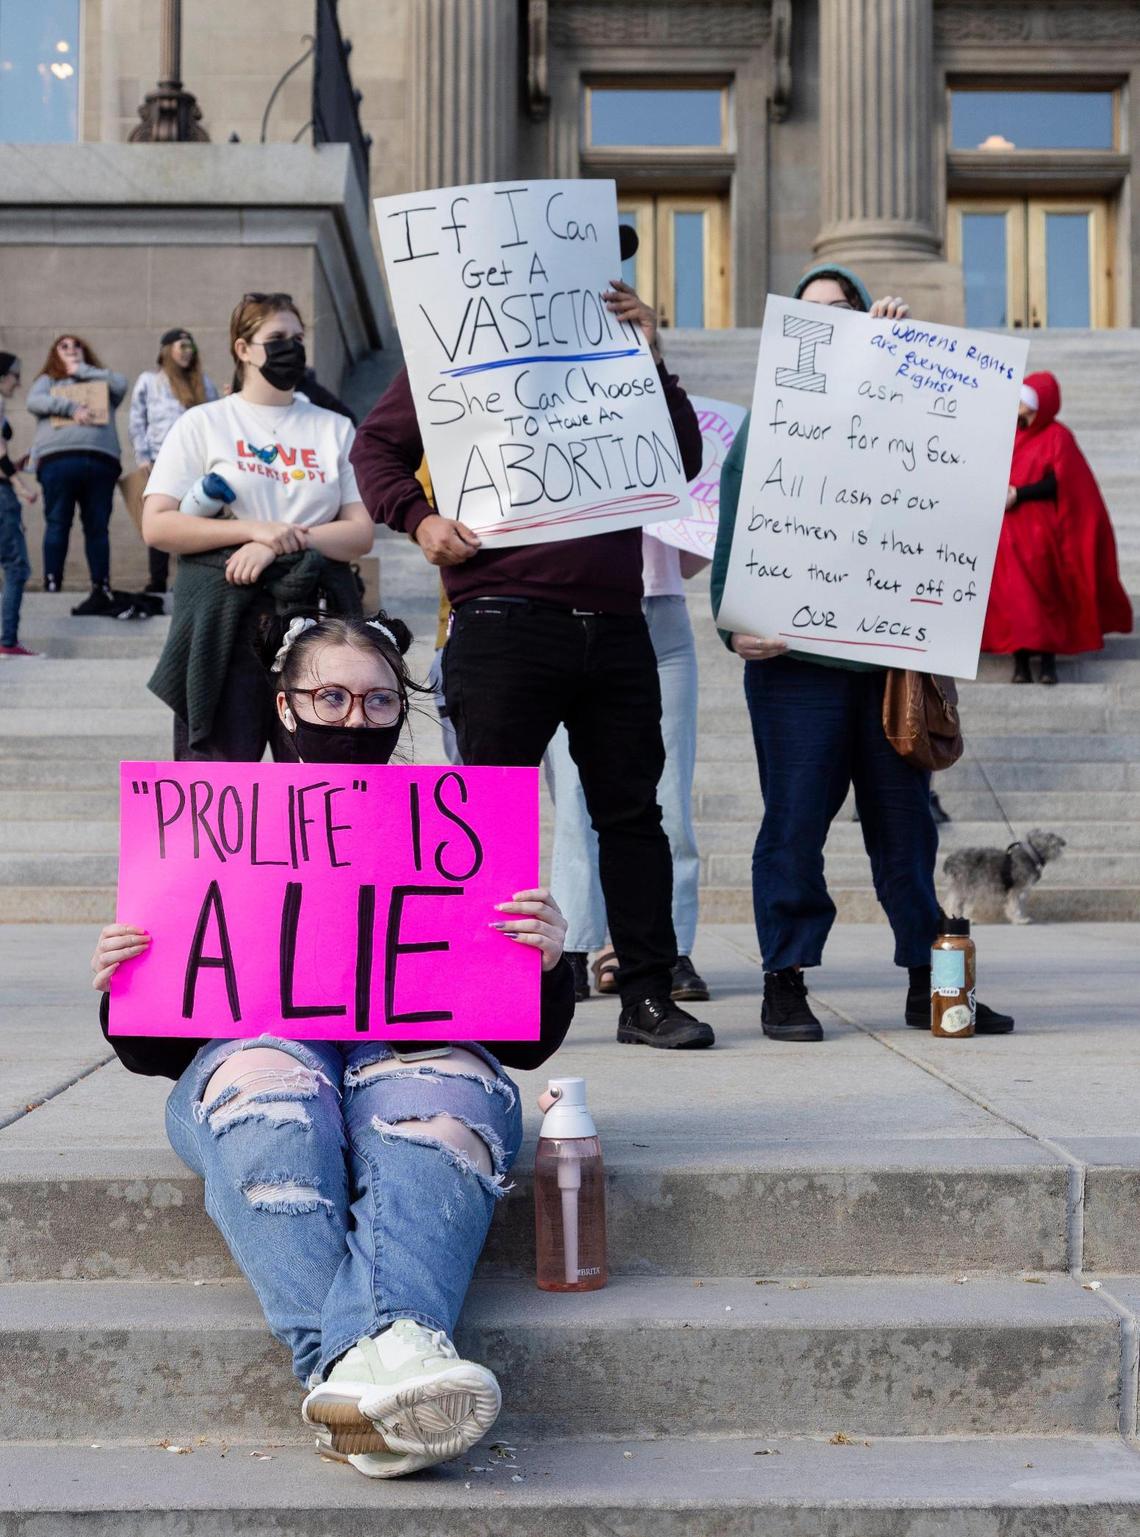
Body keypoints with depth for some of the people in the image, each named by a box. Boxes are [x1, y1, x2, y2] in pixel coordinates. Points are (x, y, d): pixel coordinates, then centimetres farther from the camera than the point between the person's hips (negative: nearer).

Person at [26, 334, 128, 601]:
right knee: (57, 524, -5)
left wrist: (81, 370, 13)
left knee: (97, 526, -1)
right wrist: (71, 408, -9)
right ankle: (51, 588, -7)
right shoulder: (48, 380, 23)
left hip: (100, 459, 1)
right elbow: (34, 402, 4)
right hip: (58, 458, -1)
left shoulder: (100, 380, 28)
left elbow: (121, 383, 7)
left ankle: (102, 589, -2)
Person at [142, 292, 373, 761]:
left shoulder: (334, 429, 15)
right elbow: (157, 525, -1)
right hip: (224, 619, -2)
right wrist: (255, 530, -11)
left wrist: (283, 543, -10)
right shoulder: (202, 424, 8)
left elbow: (361, 532, 6)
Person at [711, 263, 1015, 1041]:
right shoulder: (764, 426, 10)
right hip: (795, 654, -2)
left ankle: (929, 983, 15)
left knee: (906, 818, 7)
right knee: (795, 819, -1)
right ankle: (786, 983, 8)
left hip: (893, 650, 2)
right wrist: (735, 624, -11)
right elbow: (733, 538, 3)